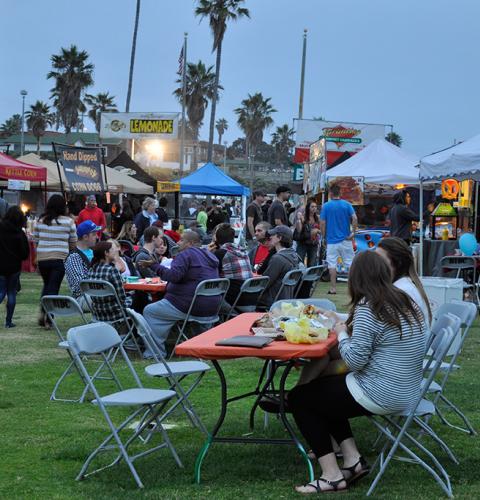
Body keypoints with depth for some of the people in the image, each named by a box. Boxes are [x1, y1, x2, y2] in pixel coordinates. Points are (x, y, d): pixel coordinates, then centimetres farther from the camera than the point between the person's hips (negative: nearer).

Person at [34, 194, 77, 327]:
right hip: (59, 258, -3)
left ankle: (43, 311, 11)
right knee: (54, 287, 0)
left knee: (46, 284, 21)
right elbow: (73, 242, 3)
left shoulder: (40, 221, 3)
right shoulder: (69, 222, -3)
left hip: (42, 258, 3)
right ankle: (48, 317, -6)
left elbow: (35, 240, 9)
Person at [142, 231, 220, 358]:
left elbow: (173, 276, -23)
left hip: (192, 307, -9)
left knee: (150, 311, -1)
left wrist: (155, 265, -18)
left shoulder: (185, 254, -10)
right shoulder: (209, 256, 18)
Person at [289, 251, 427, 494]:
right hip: (405, 391, 9)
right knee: (323, 386, 25)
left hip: (380, 396, -9)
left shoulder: (367, 308, -19)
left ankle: (331, 475, 3)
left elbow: (355, 361, -21)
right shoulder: (406, 302, 7)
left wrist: (342, 334, -4)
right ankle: (353, 460, 16)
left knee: (298, 398, 6)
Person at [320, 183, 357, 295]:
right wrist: (353, 232, -4)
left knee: (332, 264, 2)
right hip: (345, 239, 1)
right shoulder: (347, 204, 0)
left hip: (332, 240, -1)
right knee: (350, 263, 8)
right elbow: (354, 218, -11)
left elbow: (322, 223, -5)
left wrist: (324, 236, 6)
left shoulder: (326, 206, -2)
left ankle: (333, 288, 1)